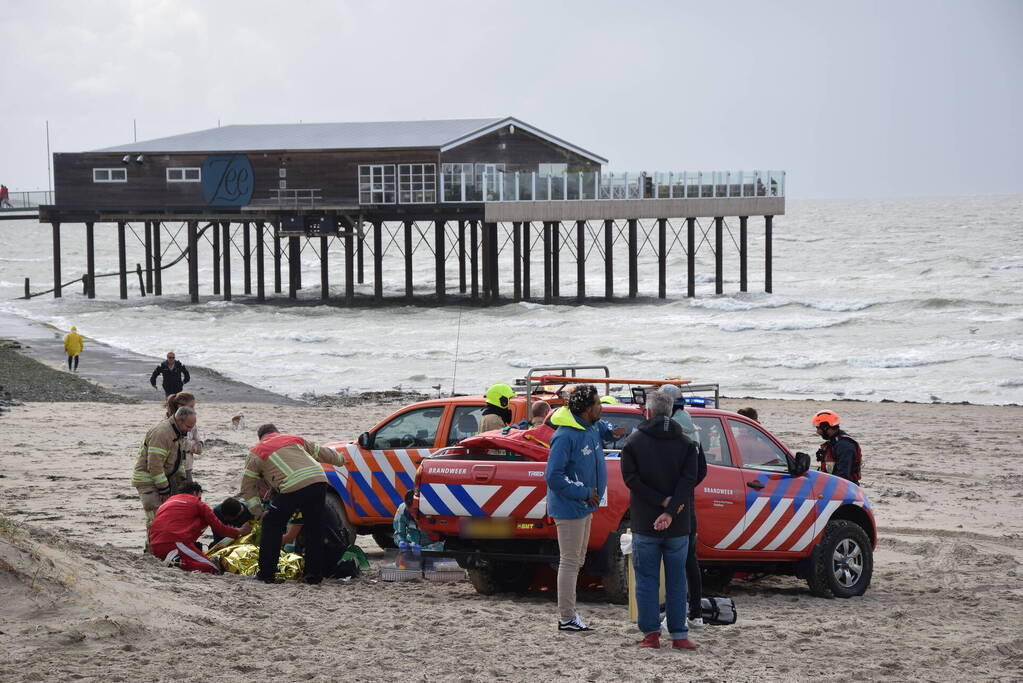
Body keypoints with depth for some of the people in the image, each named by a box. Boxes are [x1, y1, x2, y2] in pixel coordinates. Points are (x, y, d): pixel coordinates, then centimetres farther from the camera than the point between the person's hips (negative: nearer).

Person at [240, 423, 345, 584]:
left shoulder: (256, 453, 18)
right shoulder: (295, 439, 30)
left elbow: (248, 486, 13)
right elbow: (322, 453, 40)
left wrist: (258, 512, 15)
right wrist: (340, 460, 58)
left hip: (292, 487, -4)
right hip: (319, 481, 4)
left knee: (272, 526, 12)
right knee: (314, 529, 16)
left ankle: (266, 573, 12)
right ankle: (315, 574, 19)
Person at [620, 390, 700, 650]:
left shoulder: (634, 442, -1)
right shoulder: (685, 444, 3)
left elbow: (631, 479, -11)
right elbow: (688, 480, -10)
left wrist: (663, 501, -12)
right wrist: (670, 510, -18)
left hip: (644, 525, -2)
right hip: (678, 526, 2)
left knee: (646, 581, 5)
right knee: (676, 580, 8)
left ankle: (651, 634, 0)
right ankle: (679, 635, 6)